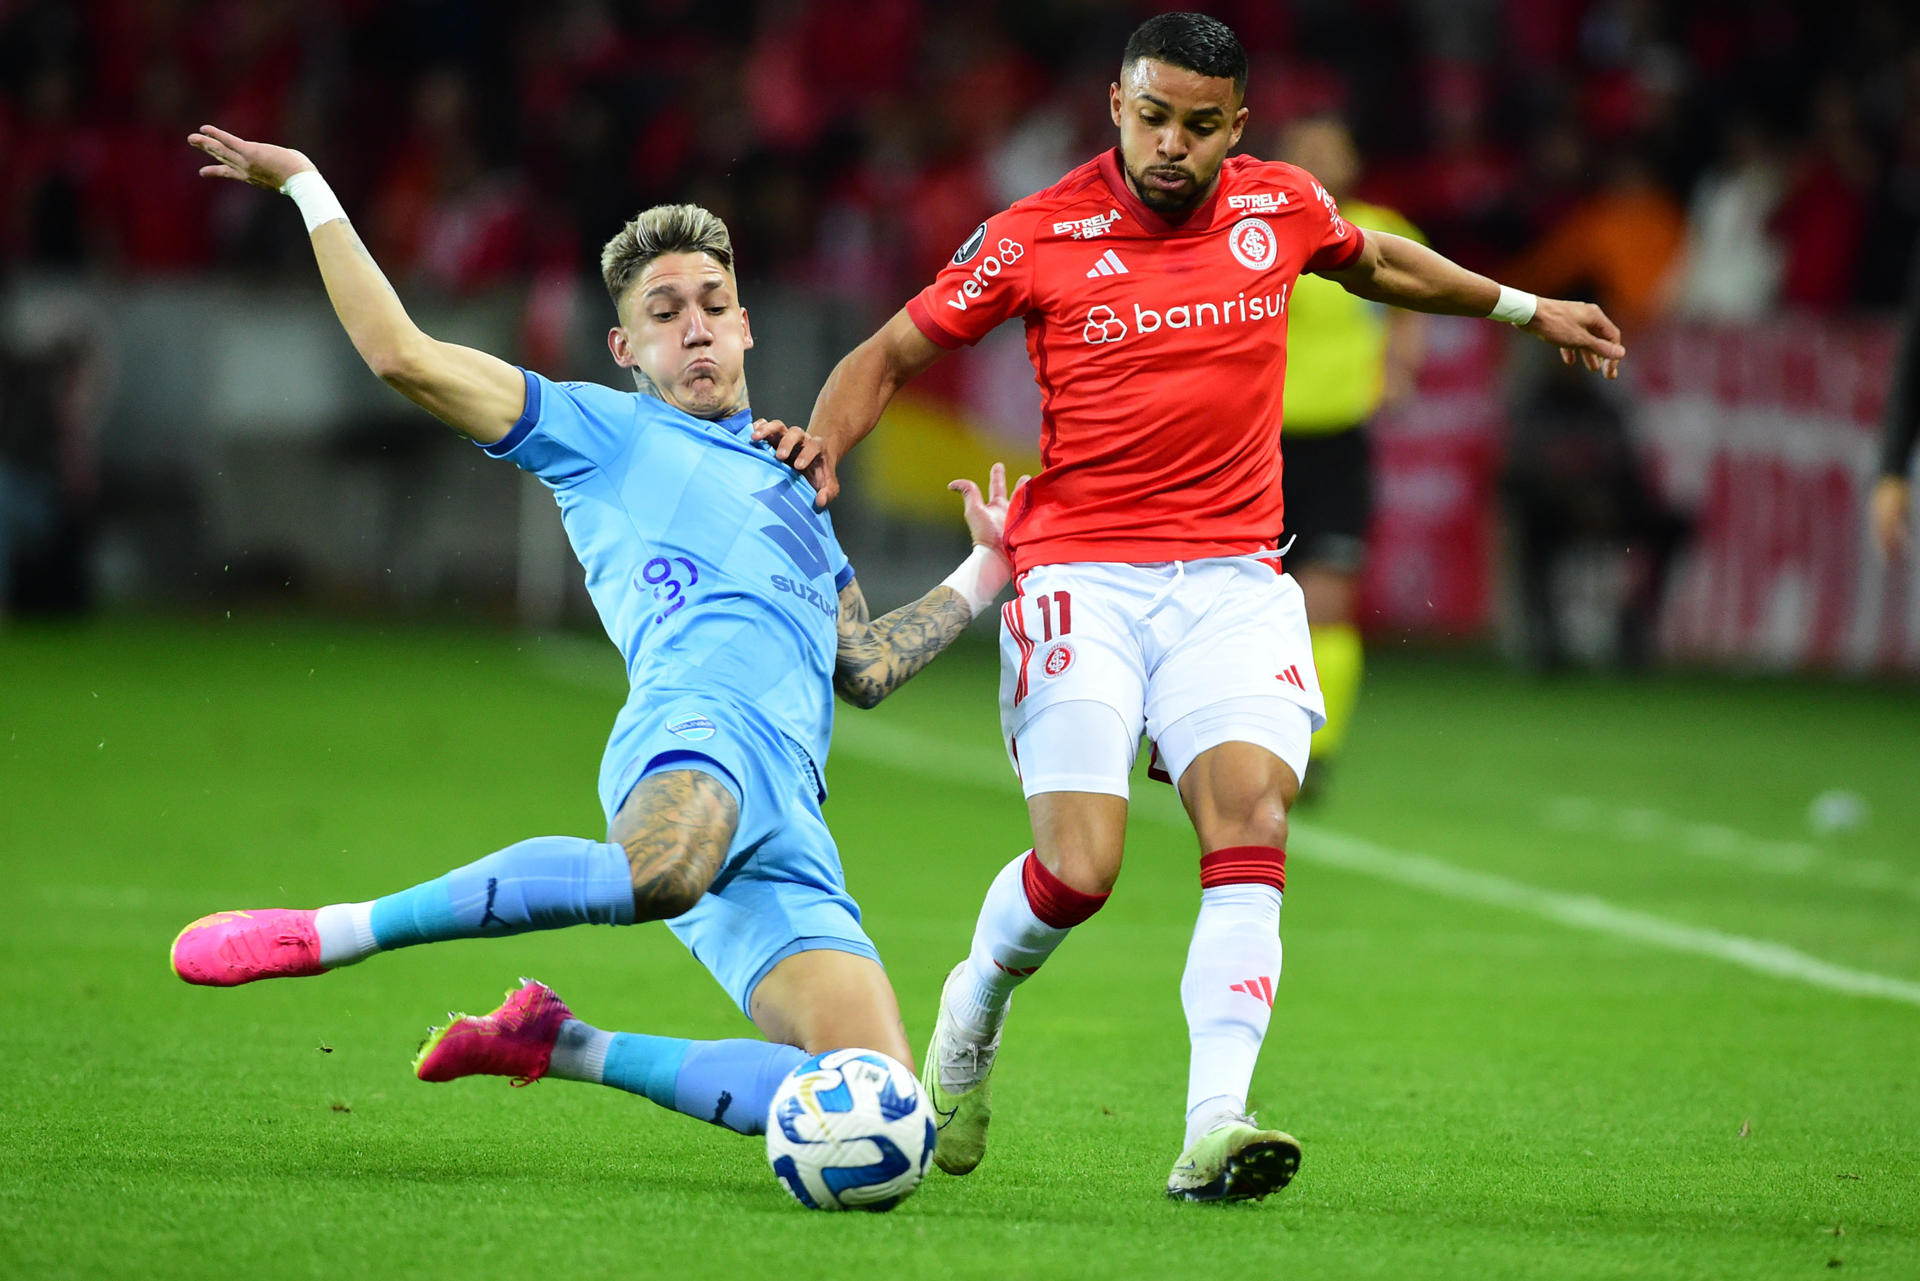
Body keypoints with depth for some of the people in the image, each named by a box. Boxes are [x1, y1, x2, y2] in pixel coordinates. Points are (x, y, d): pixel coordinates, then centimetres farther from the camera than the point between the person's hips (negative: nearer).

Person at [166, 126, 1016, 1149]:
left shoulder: (793, 490, 37)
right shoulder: (604, 431, 19)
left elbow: (864, 669, 36)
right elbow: (402, 355, 11)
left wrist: (983, 574, 36)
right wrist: (306, 188, 13)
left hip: (789, 827, 6)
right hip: (699, 728, -6)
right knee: (662, 871, -46)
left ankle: (554, 1043, 3)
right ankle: (316, 937, -35)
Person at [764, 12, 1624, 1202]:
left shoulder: (1282, 207, 5)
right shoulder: (1038, 237, -4)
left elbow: (1375, 261, 29)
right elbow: (893, 354, 6)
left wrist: (1524, 308, 36)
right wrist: (822, 442, -13)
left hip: (1233, 579, 3)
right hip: (1080, 573, -2)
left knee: (1252, 816, -21)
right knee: (1078, 870, -15)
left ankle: (1215, 1127, -28)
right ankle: (972, 1013, 20)